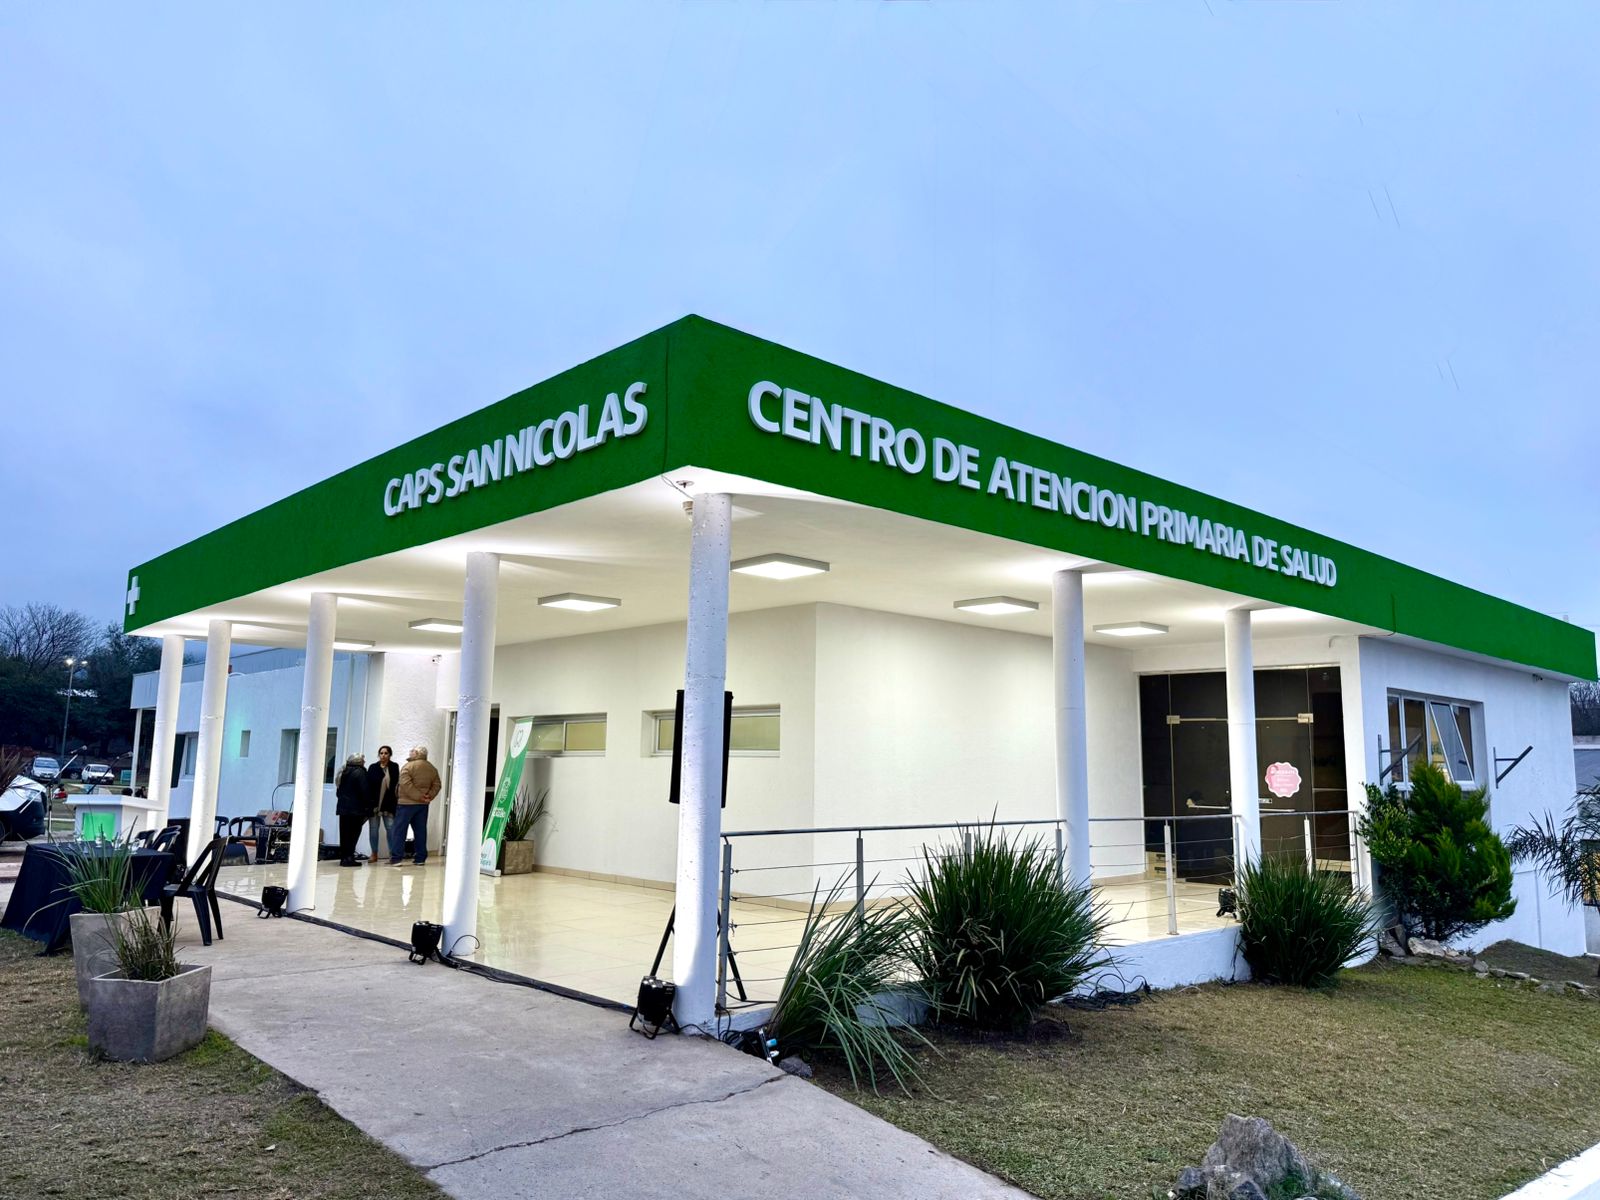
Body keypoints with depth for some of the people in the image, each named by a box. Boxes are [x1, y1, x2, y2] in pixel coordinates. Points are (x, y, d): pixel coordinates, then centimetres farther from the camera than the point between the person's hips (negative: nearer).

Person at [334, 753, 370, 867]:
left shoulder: (343, 772, 16)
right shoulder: (359, 772, -9)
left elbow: (338, 791, 20)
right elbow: (363, 791, -13)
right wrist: (367, 807, -7)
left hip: (342, 807, 8)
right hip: (355, 808, -8)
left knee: (344, 833, 10)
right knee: (353, 832, -6)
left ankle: (343, 857, 12)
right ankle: (348, 858, -10)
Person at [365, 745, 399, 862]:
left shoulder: (394, 767, 2)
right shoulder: (373, 768, 1)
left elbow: (396, 784, 1)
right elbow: (368, 785, -2)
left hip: (388, 804, -1)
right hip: (374, 803, 1)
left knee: (391, 828, -3)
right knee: (373, 829, 7)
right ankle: (374, 854, 16)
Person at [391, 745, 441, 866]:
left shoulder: (408, 766, -11)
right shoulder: (432, 769, 8)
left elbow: (406, 785, -19)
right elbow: (436, 785, 5)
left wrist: (418, 796, -15)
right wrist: (429, 796, -4)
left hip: (406, 803, -6)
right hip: (423, 805, 6)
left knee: (399, 830, 0)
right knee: (420, 831, 10)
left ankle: (395, 858, -3)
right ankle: (420, 858, 11)